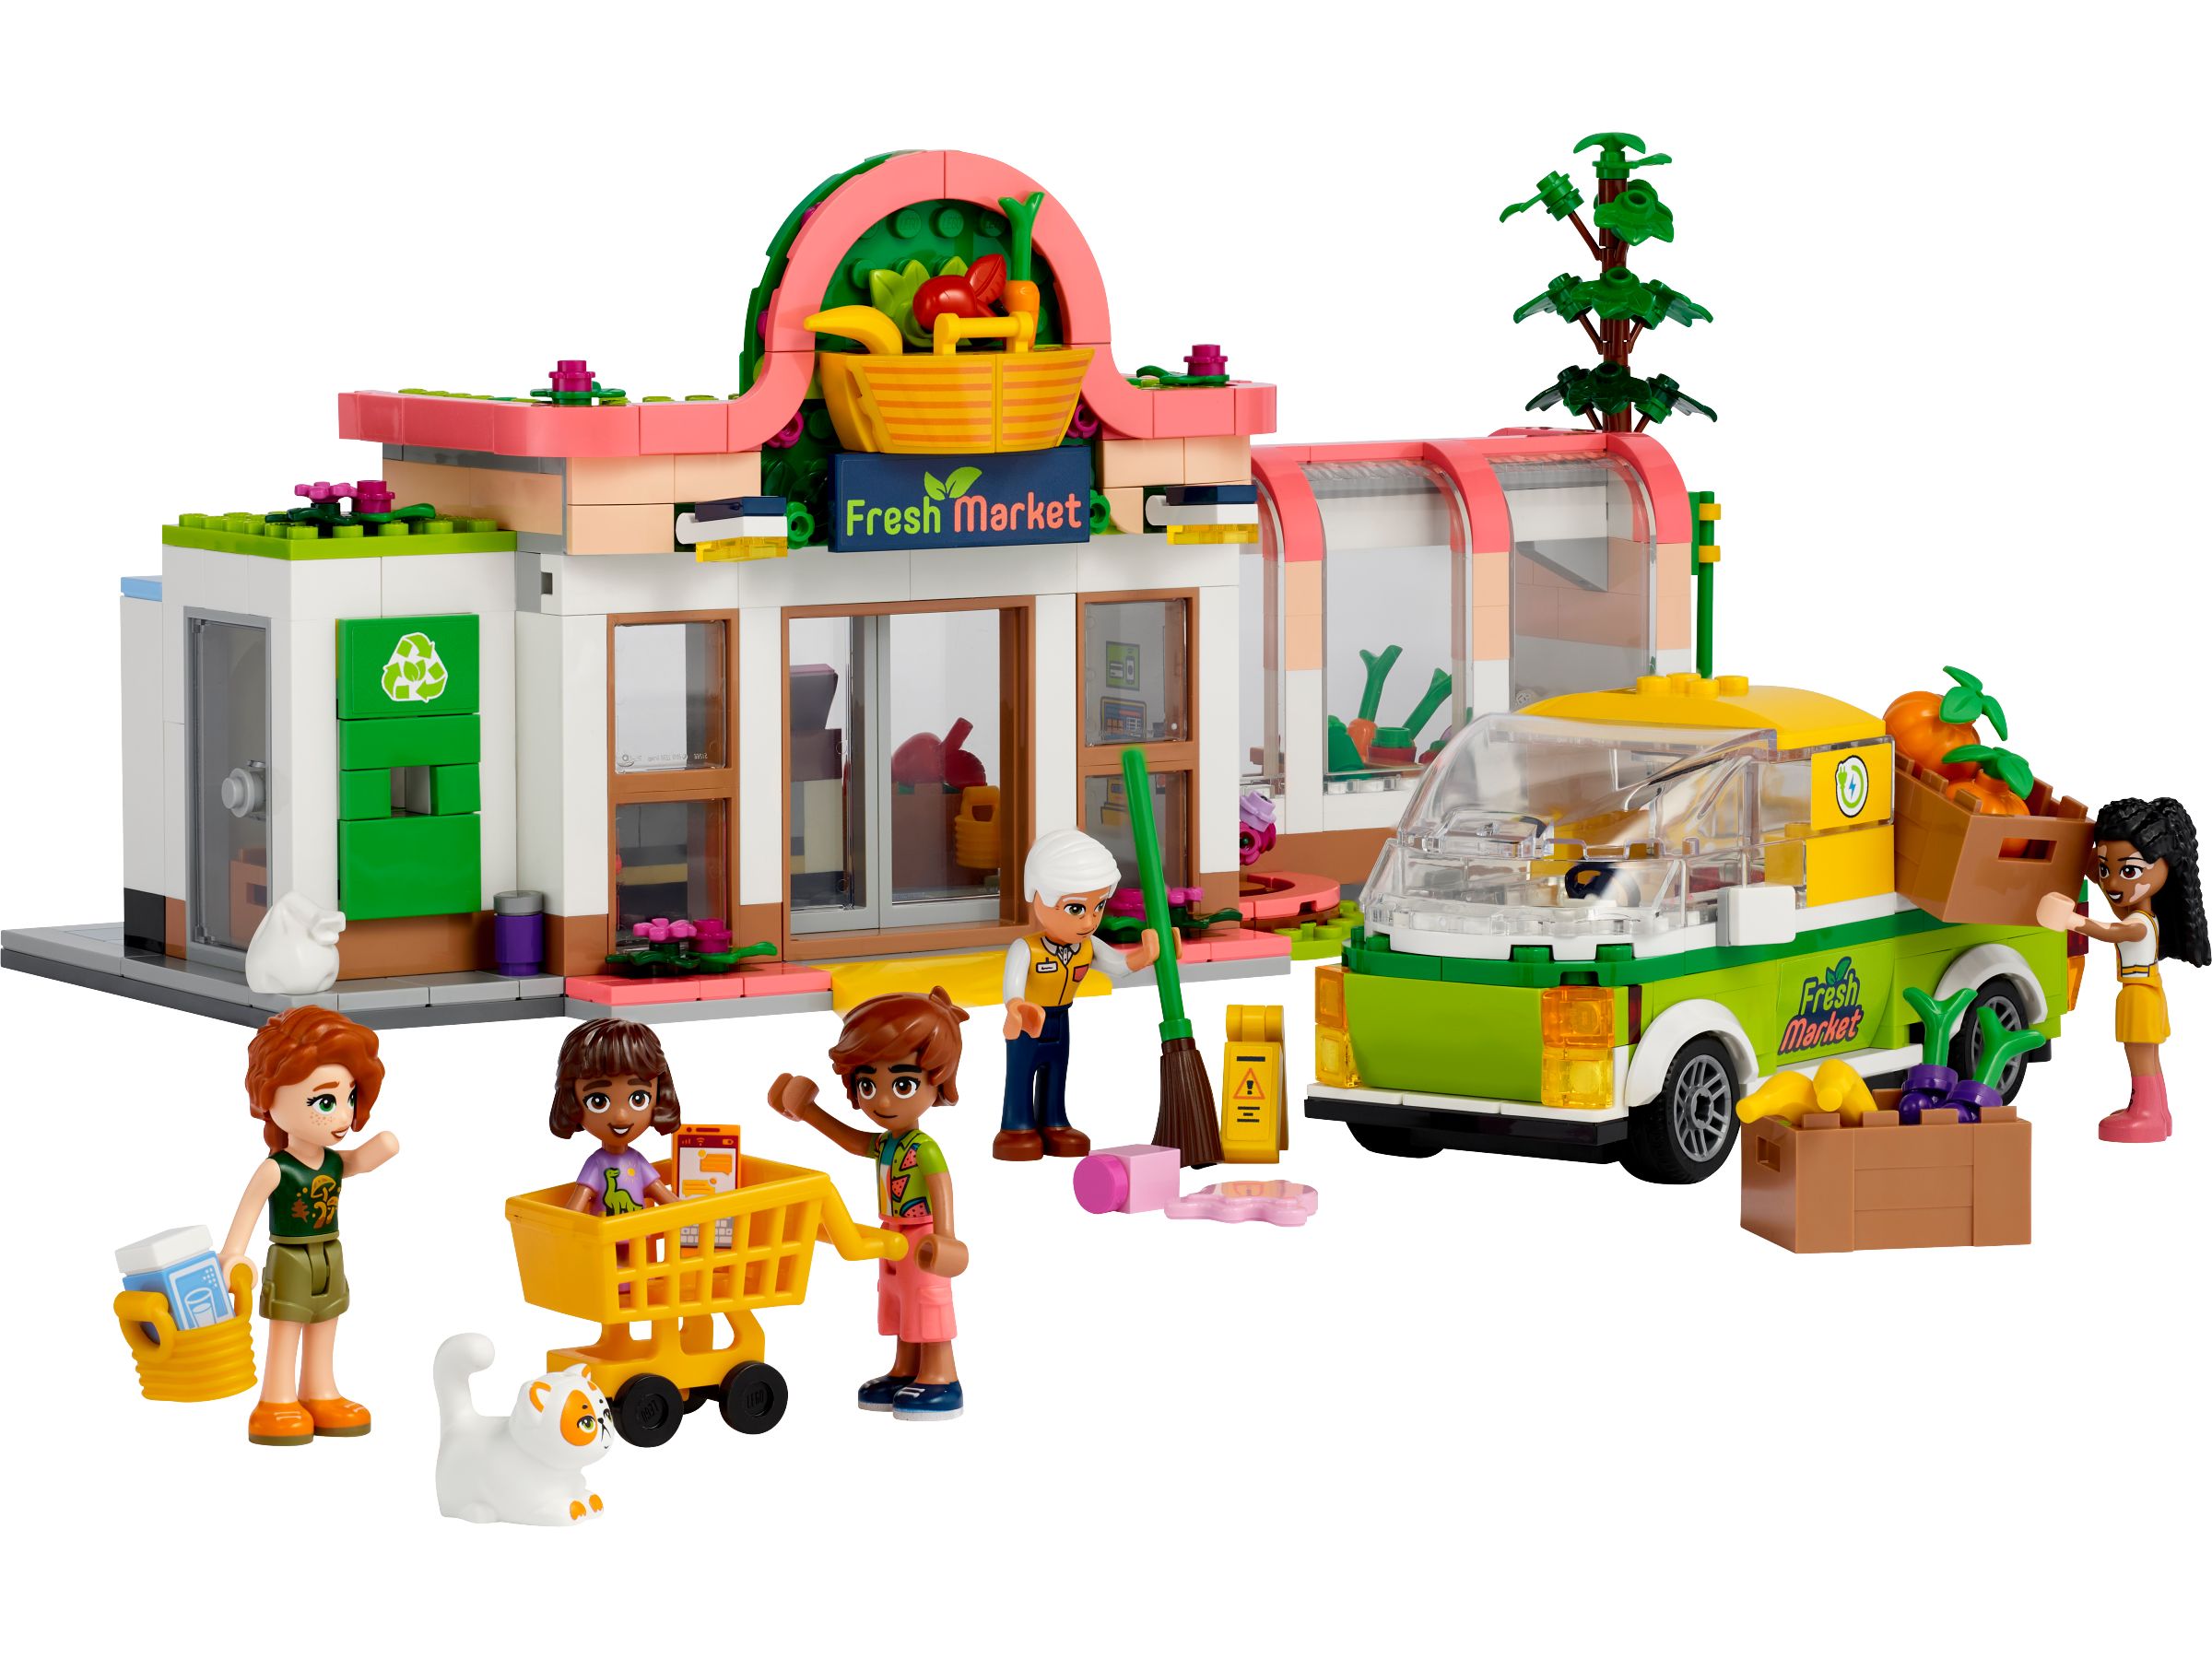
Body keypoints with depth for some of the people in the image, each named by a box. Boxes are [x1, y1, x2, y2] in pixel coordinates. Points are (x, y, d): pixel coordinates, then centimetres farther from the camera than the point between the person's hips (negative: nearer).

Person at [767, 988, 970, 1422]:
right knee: (898, 1302, 15)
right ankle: (905, 1373, 25)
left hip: (920, 1240, -9)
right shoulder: (883, 1145, 4)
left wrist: (944, 1236, -42)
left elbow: (940, 1185, -30)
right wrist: (807, 1111, 23)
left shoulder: (924, 1150, -21)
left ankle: (940, 1379, 2)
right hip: (892, 1241, 9)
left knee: (927, 1304, -3)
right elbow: (851, 1140, 20)